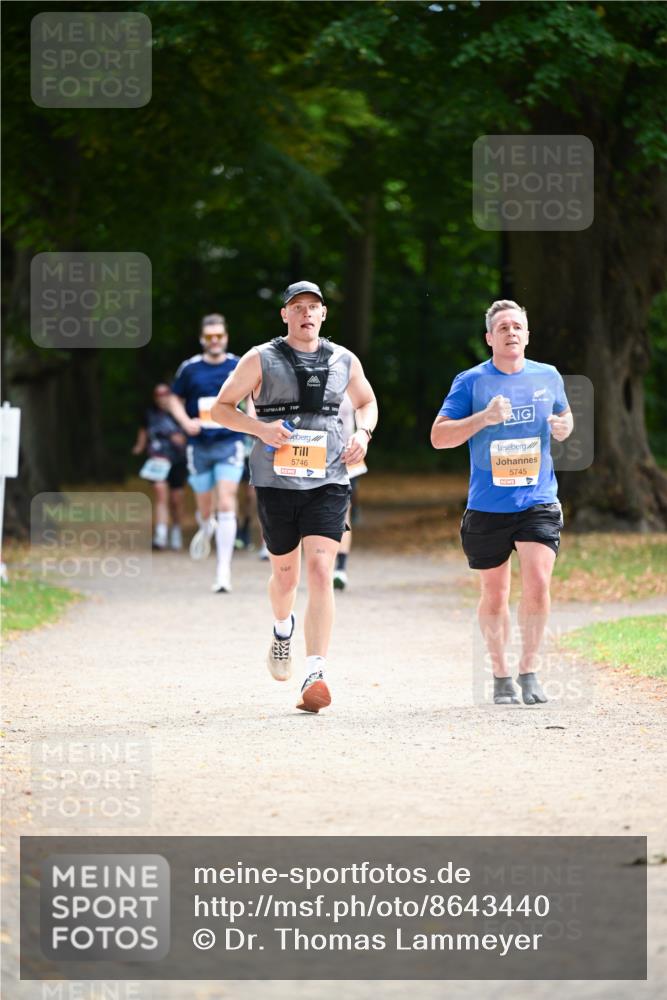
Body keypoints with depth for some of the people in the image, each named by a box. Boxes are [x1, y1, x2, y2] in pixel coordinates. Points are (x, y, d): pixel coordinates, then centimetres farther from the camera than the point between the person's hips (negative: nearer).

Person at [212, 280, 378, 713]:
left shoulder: (344, 362, 8)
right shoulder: (261, 360, 1)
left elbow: (367, 402, 26)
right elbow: (222, 407, 4)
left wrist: (363, 433, 5)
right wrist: (260, 428, -14)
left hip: (328, 482, 0)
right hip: (276, 482, 0)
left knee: (321, 572, -14)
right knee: (286, 573, 11)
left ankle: (315, 677, -19)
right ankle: (283, 629, 48)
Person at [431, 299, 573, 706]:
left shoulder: (548, 376, 5)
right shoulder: (471, 382, -3)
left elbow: (565, 416, 23)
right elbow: (438, 436, -6)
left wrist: (563, 427, -1)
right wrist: (484, 417, -20)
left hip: (538, 502, 1)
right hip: (488, 506, -1)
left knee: (538, 583, -15)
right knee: (495, 595, 8)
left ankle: (530, 670, 0)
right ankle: (501, 676, 24)